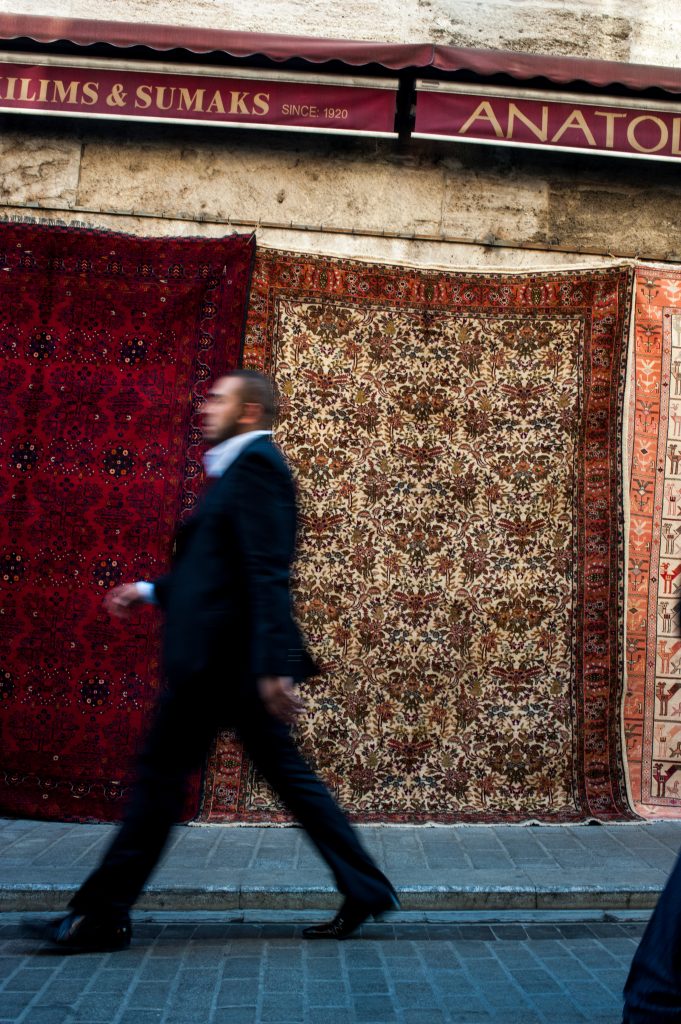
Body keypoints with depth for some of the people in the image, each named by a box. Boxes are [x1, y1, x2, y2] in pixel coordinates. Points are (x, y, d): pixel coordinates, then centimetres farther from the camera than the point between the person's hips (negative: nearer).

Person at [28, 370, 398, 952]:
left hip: (220, 656, -10)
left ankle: (102, 917, 12)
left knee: (163, 772, 0)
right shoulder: (249, 466, 20)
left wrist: (272, 667, -26)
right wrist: (153, 592, 23)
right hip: (235, 658, 10)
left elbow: (267, 573, -21)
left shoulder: (254, 462, -11)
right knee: (286, 774, 12)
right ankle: (364, 890, 17)